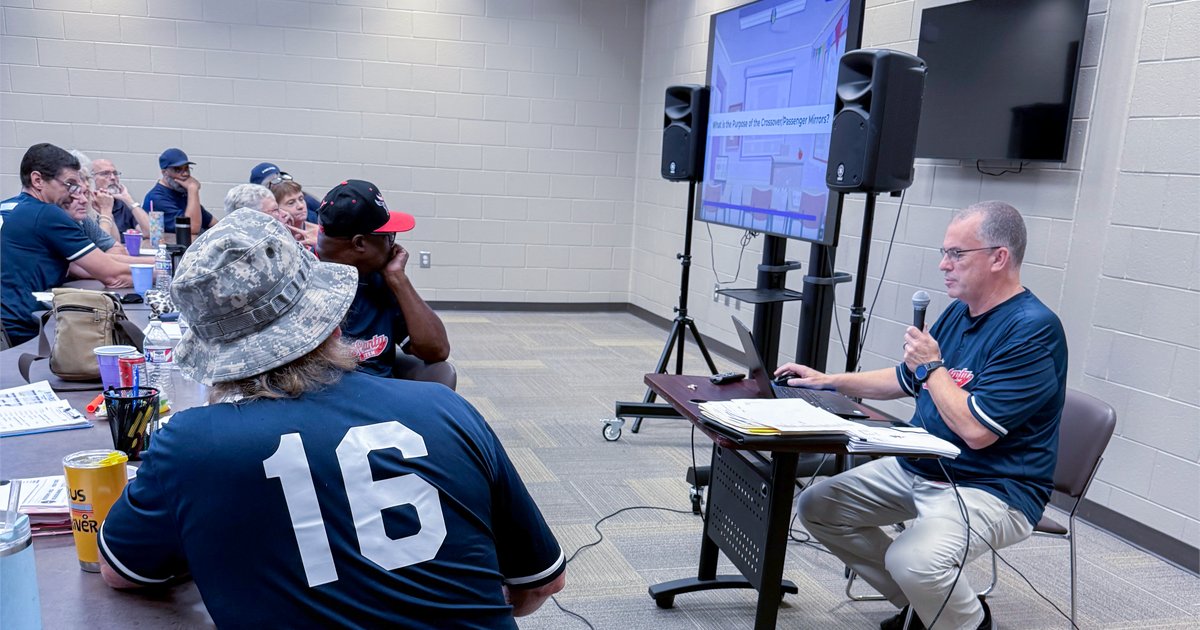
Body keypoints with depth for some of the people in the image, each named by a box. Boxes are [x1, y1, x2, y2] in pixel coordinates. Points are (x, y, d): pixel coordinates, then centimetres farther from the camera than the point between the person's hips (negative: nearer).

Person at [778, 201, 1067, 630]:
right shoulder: (958, 313, 8)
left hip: (991, 490, -9)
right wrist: (828, 381, 14)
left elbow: (976, 429, -26)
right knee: (818, 507, 4)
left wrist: (932, 366, -13)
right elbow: (906, 380, 22)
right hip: (916, 469, 9)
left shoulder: (1033, 330, -19)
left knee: (912, 560, -34)